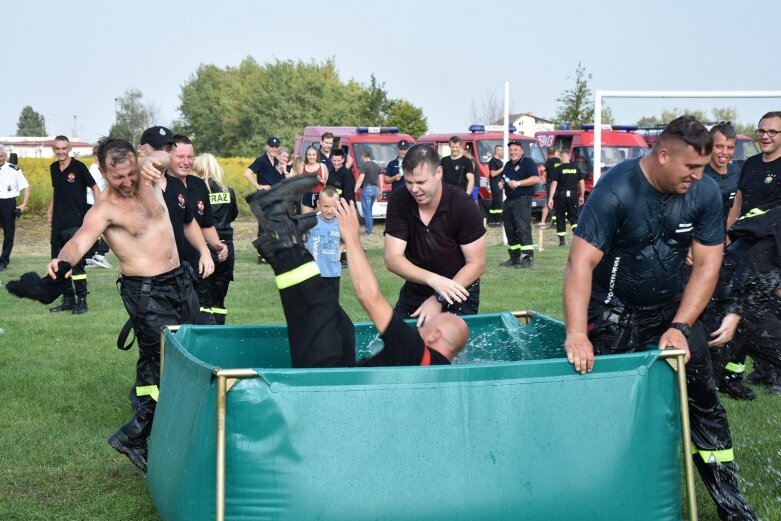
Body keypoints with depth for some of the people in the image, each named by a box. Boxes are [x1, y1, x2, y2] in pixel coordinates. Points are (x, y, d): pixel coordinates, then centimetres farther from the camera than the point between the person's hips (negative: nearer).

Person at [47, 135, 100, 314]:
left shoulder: (78, 167, -8)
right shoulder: (53, 168, 10)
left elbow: (94, 187, -5)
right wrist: (50, 210, 17)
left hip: (76, 223, -7)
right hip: (58, 224, 7)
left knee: (76, 263, -8)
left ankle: (82, 301, -1)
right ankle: (68, 300, 18)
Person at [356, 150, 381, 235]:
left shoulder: (364, 165, -9)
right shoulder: (377, 165, 14)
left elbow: (360, 179, -16)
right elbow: (380, 179, 16)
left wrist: (355, 190, -16)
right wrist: (380, 191, 21)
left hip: (367, 188, -7)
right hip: (375, 188, 7)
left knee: (366, 210, -3)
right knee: (369, 209, 19)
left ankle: (368, 230, -5)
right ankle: (371, 227, 21)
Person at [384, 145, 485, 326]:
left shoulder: (463, 205, -21)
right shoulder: (399, 202, -14)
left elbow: (476, 264, -18)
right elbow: (392, 259, -19)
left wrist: (439, 299, -27)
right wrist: (433, 280, -35)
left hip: (459, 292, -3)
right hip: (415, 290, 3)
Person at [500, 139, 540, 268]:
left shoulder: (528, 162, -4)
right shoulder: (508, 165, 20)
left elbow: (536, 179, -16)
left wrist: (518, 183, -20)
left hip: (522, 200, -8)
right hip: (509, 200, 8)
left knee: (523, 228, -17)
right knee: (510, 230, 9)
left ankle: (528, 257, -19)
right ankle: (514, 258, 17)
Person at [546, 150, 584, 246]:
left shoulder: (557, 169, -5)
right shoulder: (576, 168, 6)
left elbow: (554, 184, -11)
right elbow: (582, 183, 8)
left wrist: (550, 198, -11)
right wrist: (582, 196, 18)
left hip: (561, 195, -3)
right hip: (573, 195, 3)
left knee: (560, 218, 9)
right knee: (573, 216, 11)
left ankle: (562, 240, 9)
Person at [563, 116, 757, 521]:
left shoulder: (705, 193, -11)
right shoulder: (615, 191, -24)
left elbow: (707, 264, -7)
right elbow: (581, 263, -29)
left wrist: (680, 326, -17)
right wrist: (576, 333, -39)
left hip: (671, 308, 4)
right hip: (614, 313, -4)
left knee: (704, 403, 3)